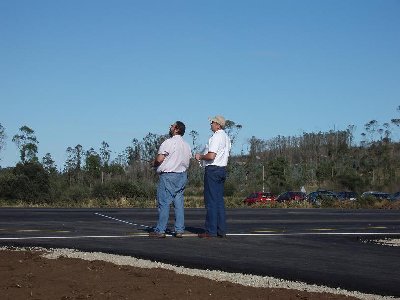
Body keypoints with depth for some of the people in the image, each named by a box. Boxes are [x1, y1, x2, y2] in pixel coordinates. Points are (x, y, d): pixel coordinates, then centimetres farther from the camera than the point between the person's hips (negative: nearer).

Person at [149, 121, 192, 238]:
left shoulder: (169, 142, -12)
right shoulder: (186, 145, 13)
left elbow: (160, 158, -17)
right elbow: (188, 161, 15)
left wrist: (154, 164, 2)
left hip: (168, 175, -7)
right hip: (182, 175, 7)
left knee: (164, 203, -4)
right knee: (179, 203, 9)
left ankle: (160, 230, -3)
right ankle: (179, 230, 7)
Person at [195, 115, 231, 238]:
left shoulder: (216, 137, -15)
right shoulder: (226, 137, 16)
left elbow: (211, 156, -23)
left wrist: (200, 156, -5)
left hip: (212, 169, -9)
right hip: (222, 169, 9)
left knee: (211, 201, -6)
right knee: (219, 200, 12)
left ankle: (211, 231, -6)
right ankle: (221, 230, 12)